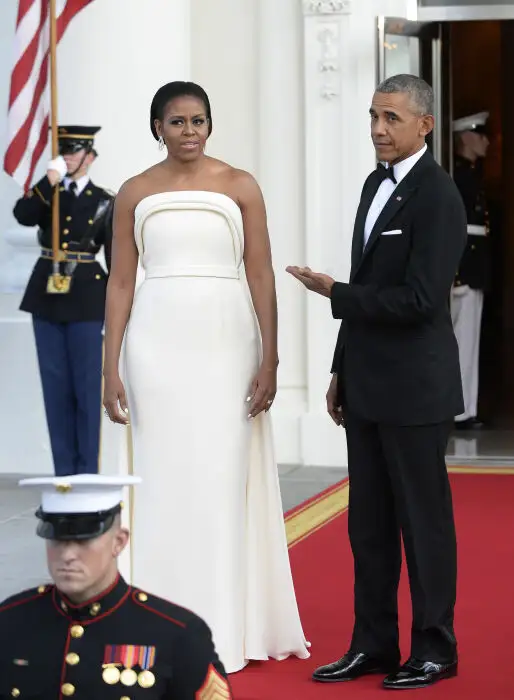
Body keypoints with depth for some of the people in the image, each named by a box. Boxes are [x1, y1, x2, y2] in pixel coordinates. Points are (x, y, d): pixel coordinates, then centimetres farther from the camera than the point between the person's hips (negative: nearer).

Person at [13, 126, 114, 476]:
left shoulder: (104, 202, 3)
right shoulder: (46, 192, 10)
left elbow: (115, 258, 2)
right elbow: (22, 215, -11)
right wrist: (48, 183, -19)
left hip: (86, 299, -3)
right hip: (47, 295, 3)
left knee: (87, 386, -2)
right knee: (56, 386, 5)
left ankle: (87, 470, 4)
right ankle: (64, 470, 11)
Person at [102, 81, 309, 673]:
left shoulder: (240, 186, 4)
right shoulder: (135, 193, 7)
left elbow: (261, 275, 1)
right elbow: (120, 282, 5)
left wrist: (269, 360, -5)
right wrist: (111, 367, -1)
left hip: (227, 341, -1)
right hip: (158, 342, 1)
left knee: (225, 479, 1)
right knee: (164, 479, 2)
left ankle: (230, 627, 10)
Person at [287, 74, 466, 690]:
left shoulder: (437, 196, -15)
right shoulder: (376, 183, 12)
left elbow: (419, 299, -21)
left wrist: (335, 293, -17)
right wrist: (341, 371, 18)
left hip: (414, 387, -8)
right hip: (367, 385, 8)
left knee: (423, 520, 2)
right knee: (369, 522, 11)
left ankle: (434, 648, 13)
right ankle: (373, 644, 20)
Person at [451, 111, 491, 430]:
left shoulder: (472, 174, 15)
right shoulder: (457, 175, -15)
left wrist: (478, 272, 16)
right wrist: (457, 275, -23)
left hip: (474, 270, 10)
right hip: (463, 270, -10)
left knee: (468, 342, 12)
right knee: (463, 342, -6)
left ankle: (465, 409, 17)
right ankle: (461, 412, -2)